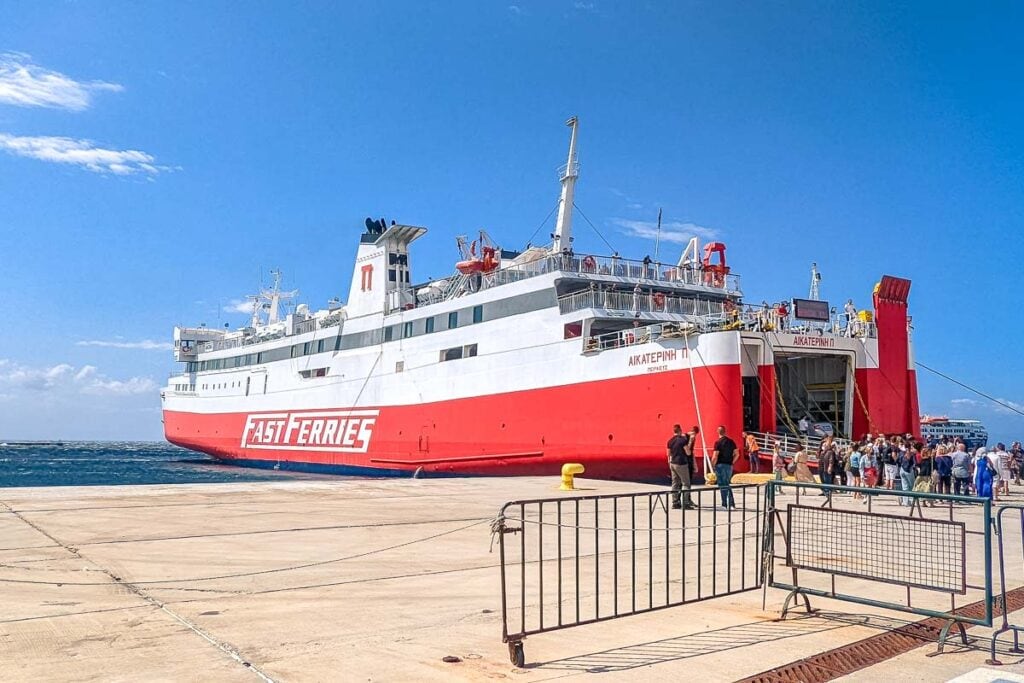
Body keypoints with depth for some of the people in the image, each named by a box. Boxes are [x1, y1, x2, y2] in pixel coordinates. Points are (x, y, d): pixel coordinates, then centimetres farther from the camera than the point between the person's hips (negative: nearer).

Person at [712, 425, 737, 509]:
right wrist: (731, 462, 15)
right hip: (729, 466, 5)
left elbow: (715, 457, -16)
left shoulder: (718, 442, -12)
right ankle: (731, 503, 15)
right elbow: (736, 454, 7)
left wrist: (713, 465, -2)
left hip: (720, 465, -5)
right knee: (728, 485, 17)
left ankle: (725, 504, 2)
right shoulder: (731, 441, 5)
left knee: (723, 485, 1)